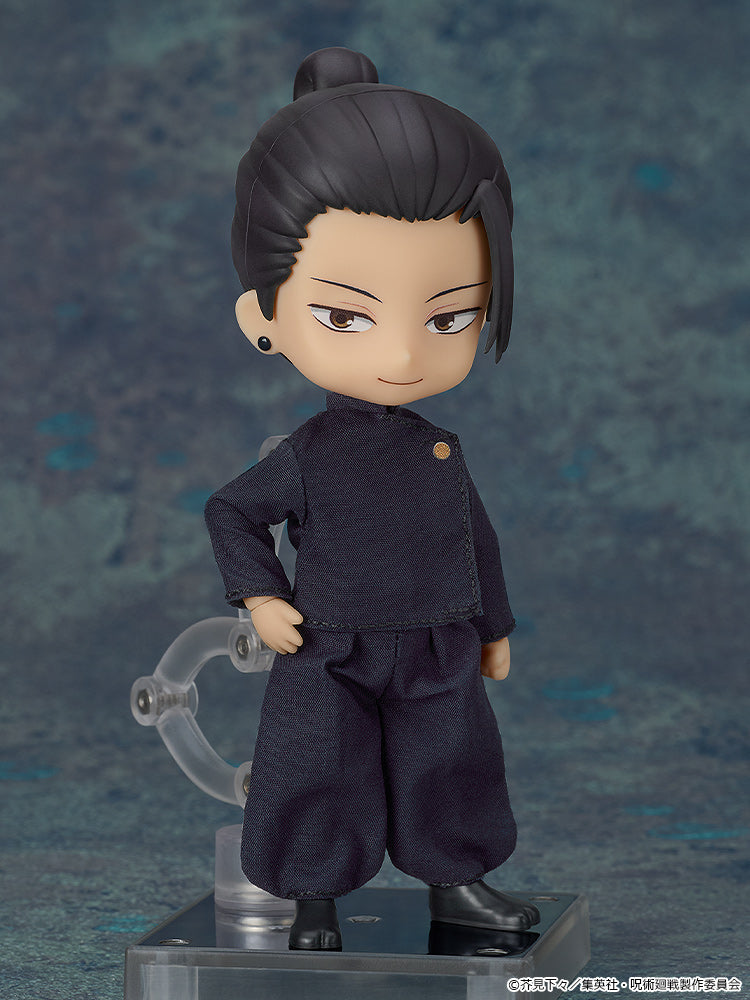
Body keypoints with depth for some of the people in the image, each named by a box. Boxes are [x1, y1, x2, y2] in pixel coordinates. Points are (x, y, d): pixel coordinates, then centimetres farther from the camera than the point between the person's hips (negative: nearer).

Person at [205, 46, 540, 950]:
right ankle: (313, 904, 18)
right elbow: (230, 512, -2)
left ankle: (454, 883, 28)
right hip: (328, 662, -3)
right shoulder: (305, 458, -14)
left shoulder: (443, 455, -3)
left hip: (438, 657, 3)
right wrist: (259, 598, -12)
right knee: (320, 781, 4)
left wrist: (495, 627, 17)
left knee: (450, 769, 12)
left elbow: (478, 540, 10)